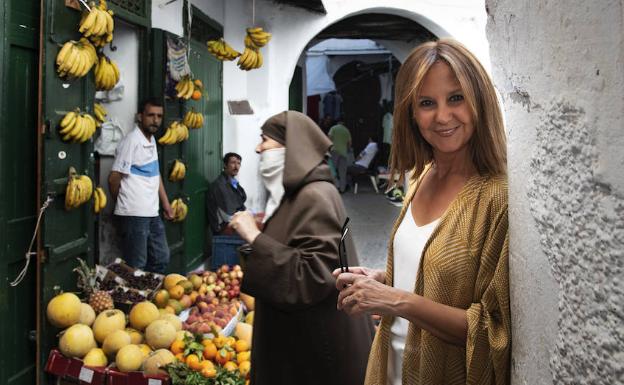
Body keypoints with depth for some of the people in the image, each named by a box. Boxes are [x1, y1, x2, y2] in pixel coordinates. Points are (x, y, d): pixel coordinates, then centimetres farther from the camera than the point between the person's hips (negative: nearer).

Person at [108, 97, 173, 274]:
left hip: (152, 213, 9)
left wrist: (166, 203, 17)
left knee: (161, 259, 15)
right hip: (134, 214, -9)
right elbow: (114, 178, -12)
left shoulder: (152, 140, 13)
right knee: (137, 267, -4)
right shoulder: (132, 141, -13)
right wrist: (124, 204, 3)